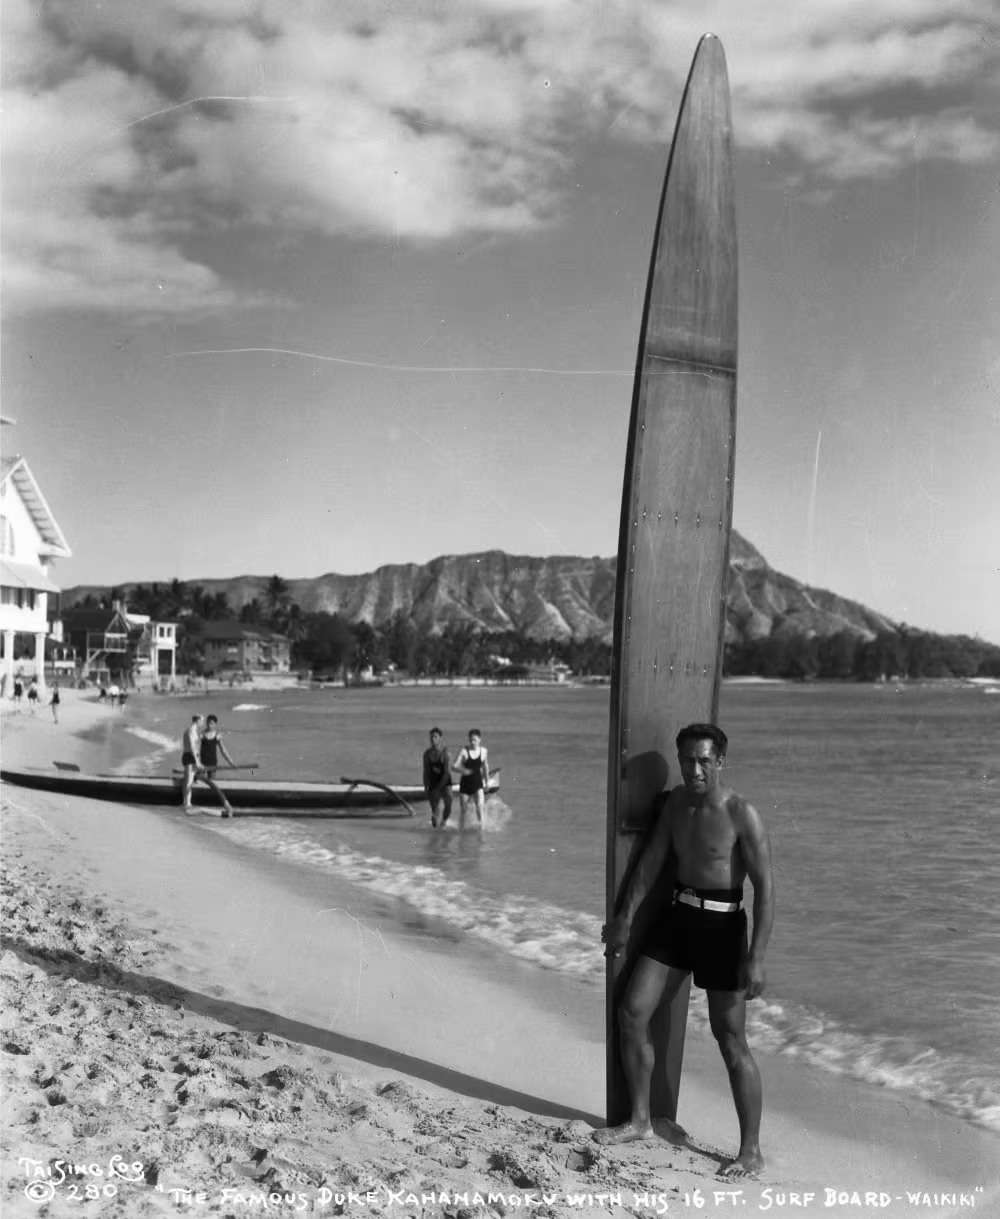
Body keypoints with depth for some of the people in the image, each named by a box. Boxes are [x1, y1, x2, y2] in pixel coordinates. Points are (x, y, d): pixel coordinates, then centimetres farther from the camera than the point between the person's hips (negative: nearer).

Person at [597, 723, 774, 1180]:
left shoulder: (741, 814, -16)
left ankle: (751, 1151, 13)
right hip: (678, 915, 7)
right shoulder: (675, 802, 5)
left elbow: (765, 887, -17)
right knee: (631, 1014, 3)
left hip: (721, 924, -6)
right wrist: (624, 919, 12)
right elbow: (651, 862, 12)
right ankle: (640, 1120, 20)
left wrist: (756, 957, -22)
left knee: (731, 1042, -1)